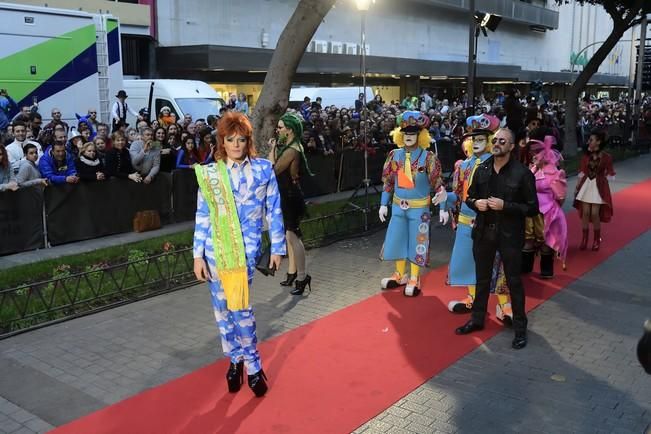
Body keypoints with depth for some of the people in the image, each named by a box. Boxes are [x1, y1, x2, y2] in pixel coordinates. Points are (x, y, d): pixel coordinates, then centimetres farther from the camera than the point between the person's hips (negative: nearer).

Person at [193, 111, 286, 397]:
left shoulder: (263, 169, 1)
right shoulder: (209, 172, 3)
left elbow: (273, 211, 5)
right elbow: (202, 216, 5)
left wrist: (277, 248, 6)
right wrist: (198, 255, 2)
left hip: (246, 247, -2)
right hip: (216, 248, 3)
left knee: (239, 305, -13)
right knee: (221, 307, 9)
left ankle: (252, 365, 6)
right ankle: (235, 360, 27)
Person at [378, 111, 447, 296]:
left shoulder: (428, 157, -10)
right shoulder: (394, 155, 1)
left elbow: (438, 184, -9)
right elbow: (388, 182, 8)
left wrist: (443, 208, -12)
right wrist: (384, 204, 5)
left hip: (419, 208, -4)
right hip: (398, 206, 4)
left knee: (416, 242, 5)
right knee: (397, 240, 11)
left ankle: (414, 279, 19)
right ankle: (400, 275, 28)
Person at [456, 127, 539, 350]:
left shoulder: (522, 173, -10)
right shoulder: (482, 170, 3)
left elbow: (532, 208, -10)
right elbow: (469, 197, 14)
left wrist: (505, 206, -21)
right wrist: (475, 203, -9)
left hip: (510, 235, -4)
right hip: (483, 232, 4)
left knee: (514, 281, 6)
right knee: (482, 279, 17)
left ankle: (520, 328, 19)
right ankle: (477, 319, 32)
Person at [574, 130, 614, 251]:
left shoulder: (606, 157, -9)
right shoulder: (586, 155, 2)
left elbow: (609, 175, -2)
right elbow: (582, 173, 7)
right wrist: (577, 186, 5)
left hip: (599, 187, -3)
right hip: (586, 185, 3)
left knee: (595, 214, -4)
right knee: (585, 213, 1)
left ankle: (597, 240, 15)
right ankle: (584, 239, 12)